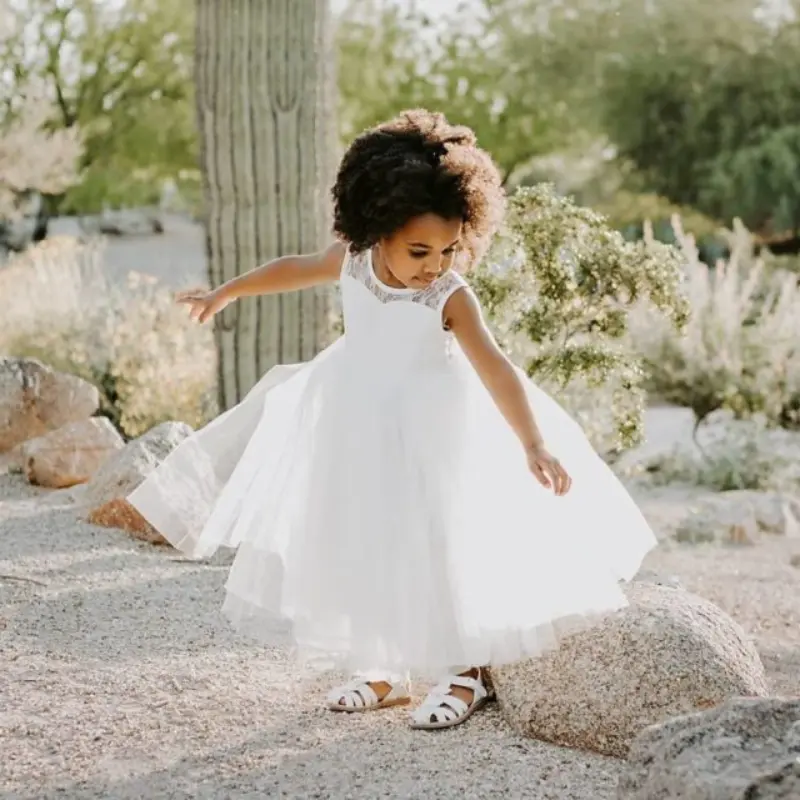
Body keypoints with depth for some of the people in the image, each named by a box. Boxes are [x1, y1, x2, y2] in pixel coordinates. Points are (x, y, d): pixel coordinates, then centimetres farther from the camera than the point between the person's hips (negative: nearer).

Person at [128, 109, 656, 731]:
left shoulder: (451, 298, -25)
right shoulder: (352, 260, -12)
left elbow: (494, 369, -33)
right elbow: (298, 269, 8)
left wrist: (534, 445, -44)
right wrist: (226, 293, 21)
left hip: (429, 434, -5)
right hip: (359, 430, 5)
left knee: (441, 550, -3)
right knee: (363, 551, 11)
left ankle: (468, 674, 14)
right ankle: (385, 670, 26)